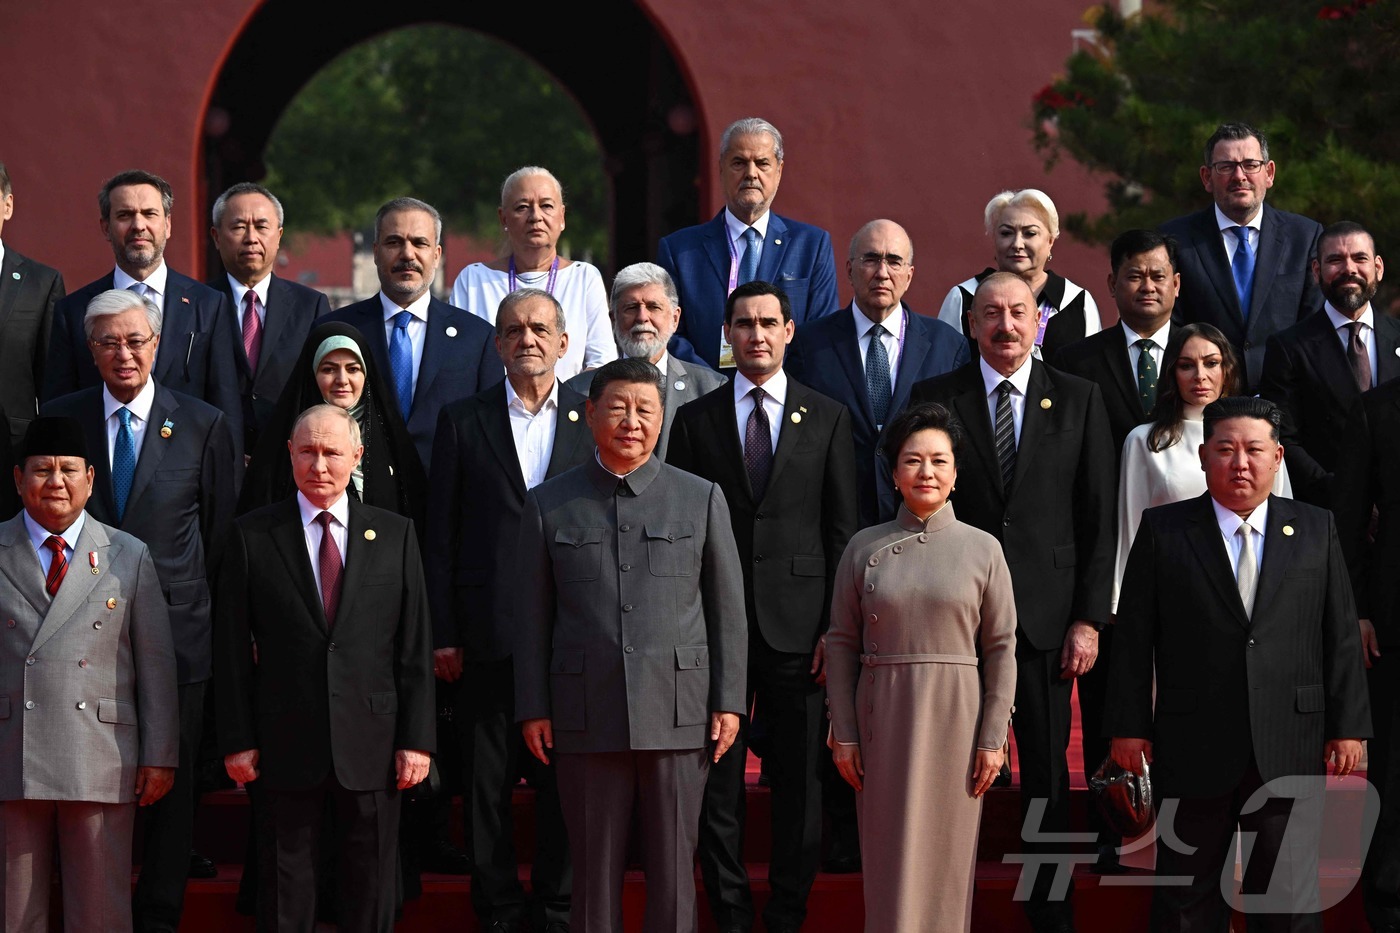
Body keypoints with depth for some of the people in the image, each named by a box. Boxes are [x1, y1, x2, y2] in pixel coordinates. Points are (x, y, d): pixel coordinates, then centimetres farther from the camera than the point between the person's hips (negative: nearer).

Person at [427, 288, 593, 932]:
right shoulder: (462, 422, 7)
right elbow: (440, 536, 5)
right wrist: (442, 633, -1)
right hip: (489, 632, 0)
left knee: (565, 780, 4)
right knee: (487, 782, 3)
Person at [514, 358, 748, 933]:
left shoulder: (702, 498, 8)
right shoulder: (548, 505, 8)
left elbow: (728, 609, 7)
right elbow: (532, 616, 8)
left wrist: (728, 702, 0)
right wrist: (532, 709, 2)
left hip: (678, 712, 0)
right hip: (585, 714, 0)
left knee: (672, 869, 2)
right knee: (593, 870, 4)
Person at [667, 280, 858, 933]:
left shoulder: (828, 418, 7)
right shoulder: (695, 419, 8)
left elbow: (843, 531, 5)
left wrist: (837, 626, -3)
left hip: (798, 626, 0)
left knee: (800, 779, 3)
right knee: (716, 780, 3)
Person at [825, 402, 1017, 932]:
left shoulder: (982, 550, 2)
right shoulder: (864, 548, 4)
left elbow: (1001, 650, 1)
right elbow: (842, 644, 5)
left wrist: (993, 739, -4)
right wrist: (844, 735, -1)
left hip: (955, 716, -1)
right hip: (883, 715, 1)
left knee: (946, 853, 3)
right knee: (890, 856, 2)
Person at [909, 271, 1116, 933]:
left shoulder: (1078, 400, 6)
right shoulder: (934, 400, 4)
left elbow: (1098, 518, 3)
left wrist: (1088, 618, -3)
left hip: (1046, 618, 1)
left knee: (1047, 774, 6)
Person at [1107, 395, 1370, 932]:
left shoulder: (1316, 531, 7)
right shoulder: (1162, 531, 2)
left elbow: (1341, 637, 6)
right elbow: (1132, 638, 1)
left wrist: (1348, 726, 1)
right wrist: (1128, 726, -3)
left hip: (1289, 750, 1)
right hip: (1192, 746, -1)